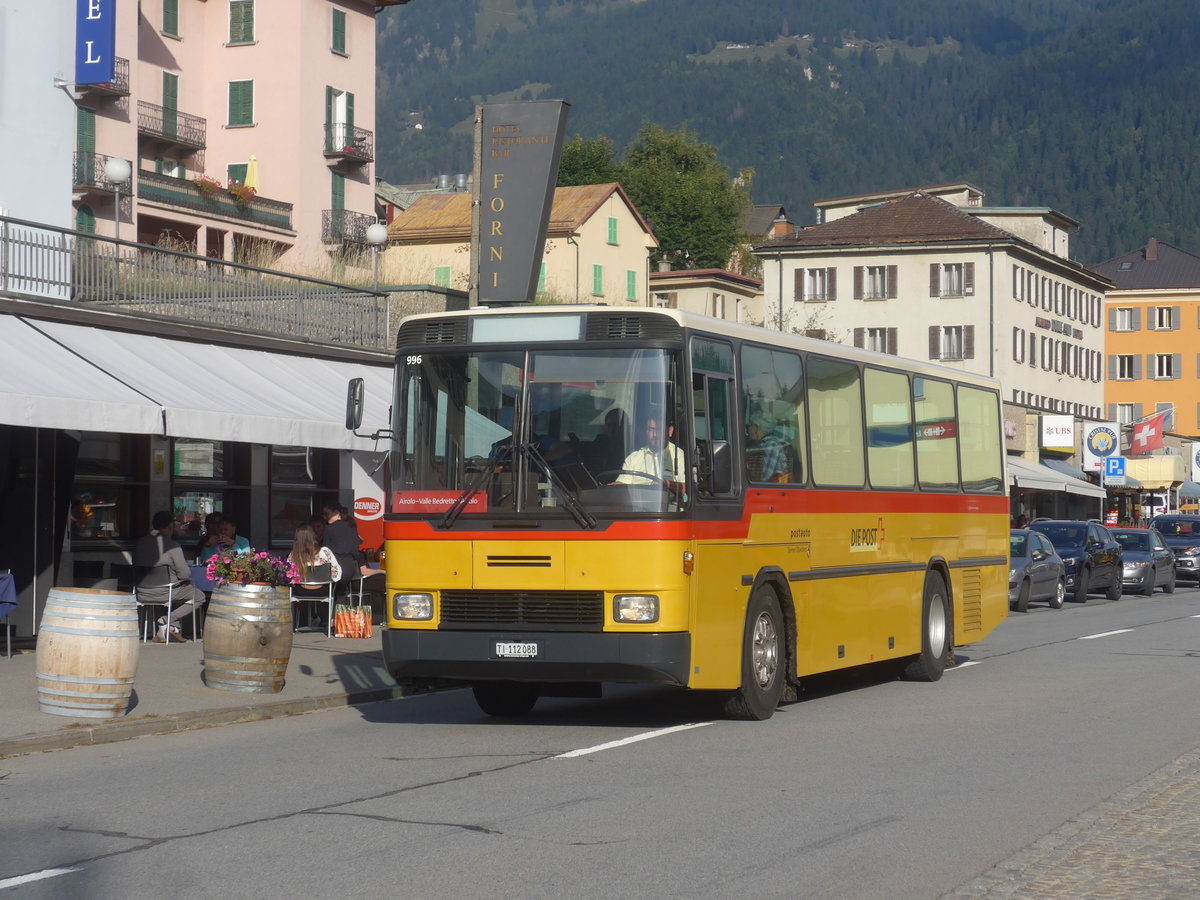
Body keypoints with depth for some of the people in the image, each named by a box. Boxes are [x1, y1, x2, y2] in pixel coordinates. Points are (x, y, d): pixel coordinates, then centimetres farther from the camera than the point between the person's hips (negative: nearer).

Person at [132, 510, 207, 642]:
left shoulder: (140, 542, 3)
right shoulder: (172, 546, -14)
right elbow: (185, 574, -13)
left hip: (141, 595, 7)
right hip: (163, 593, -7)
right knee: (199, 596, 13)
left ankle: (173, 629, 18)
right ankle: (166, 621, -2)